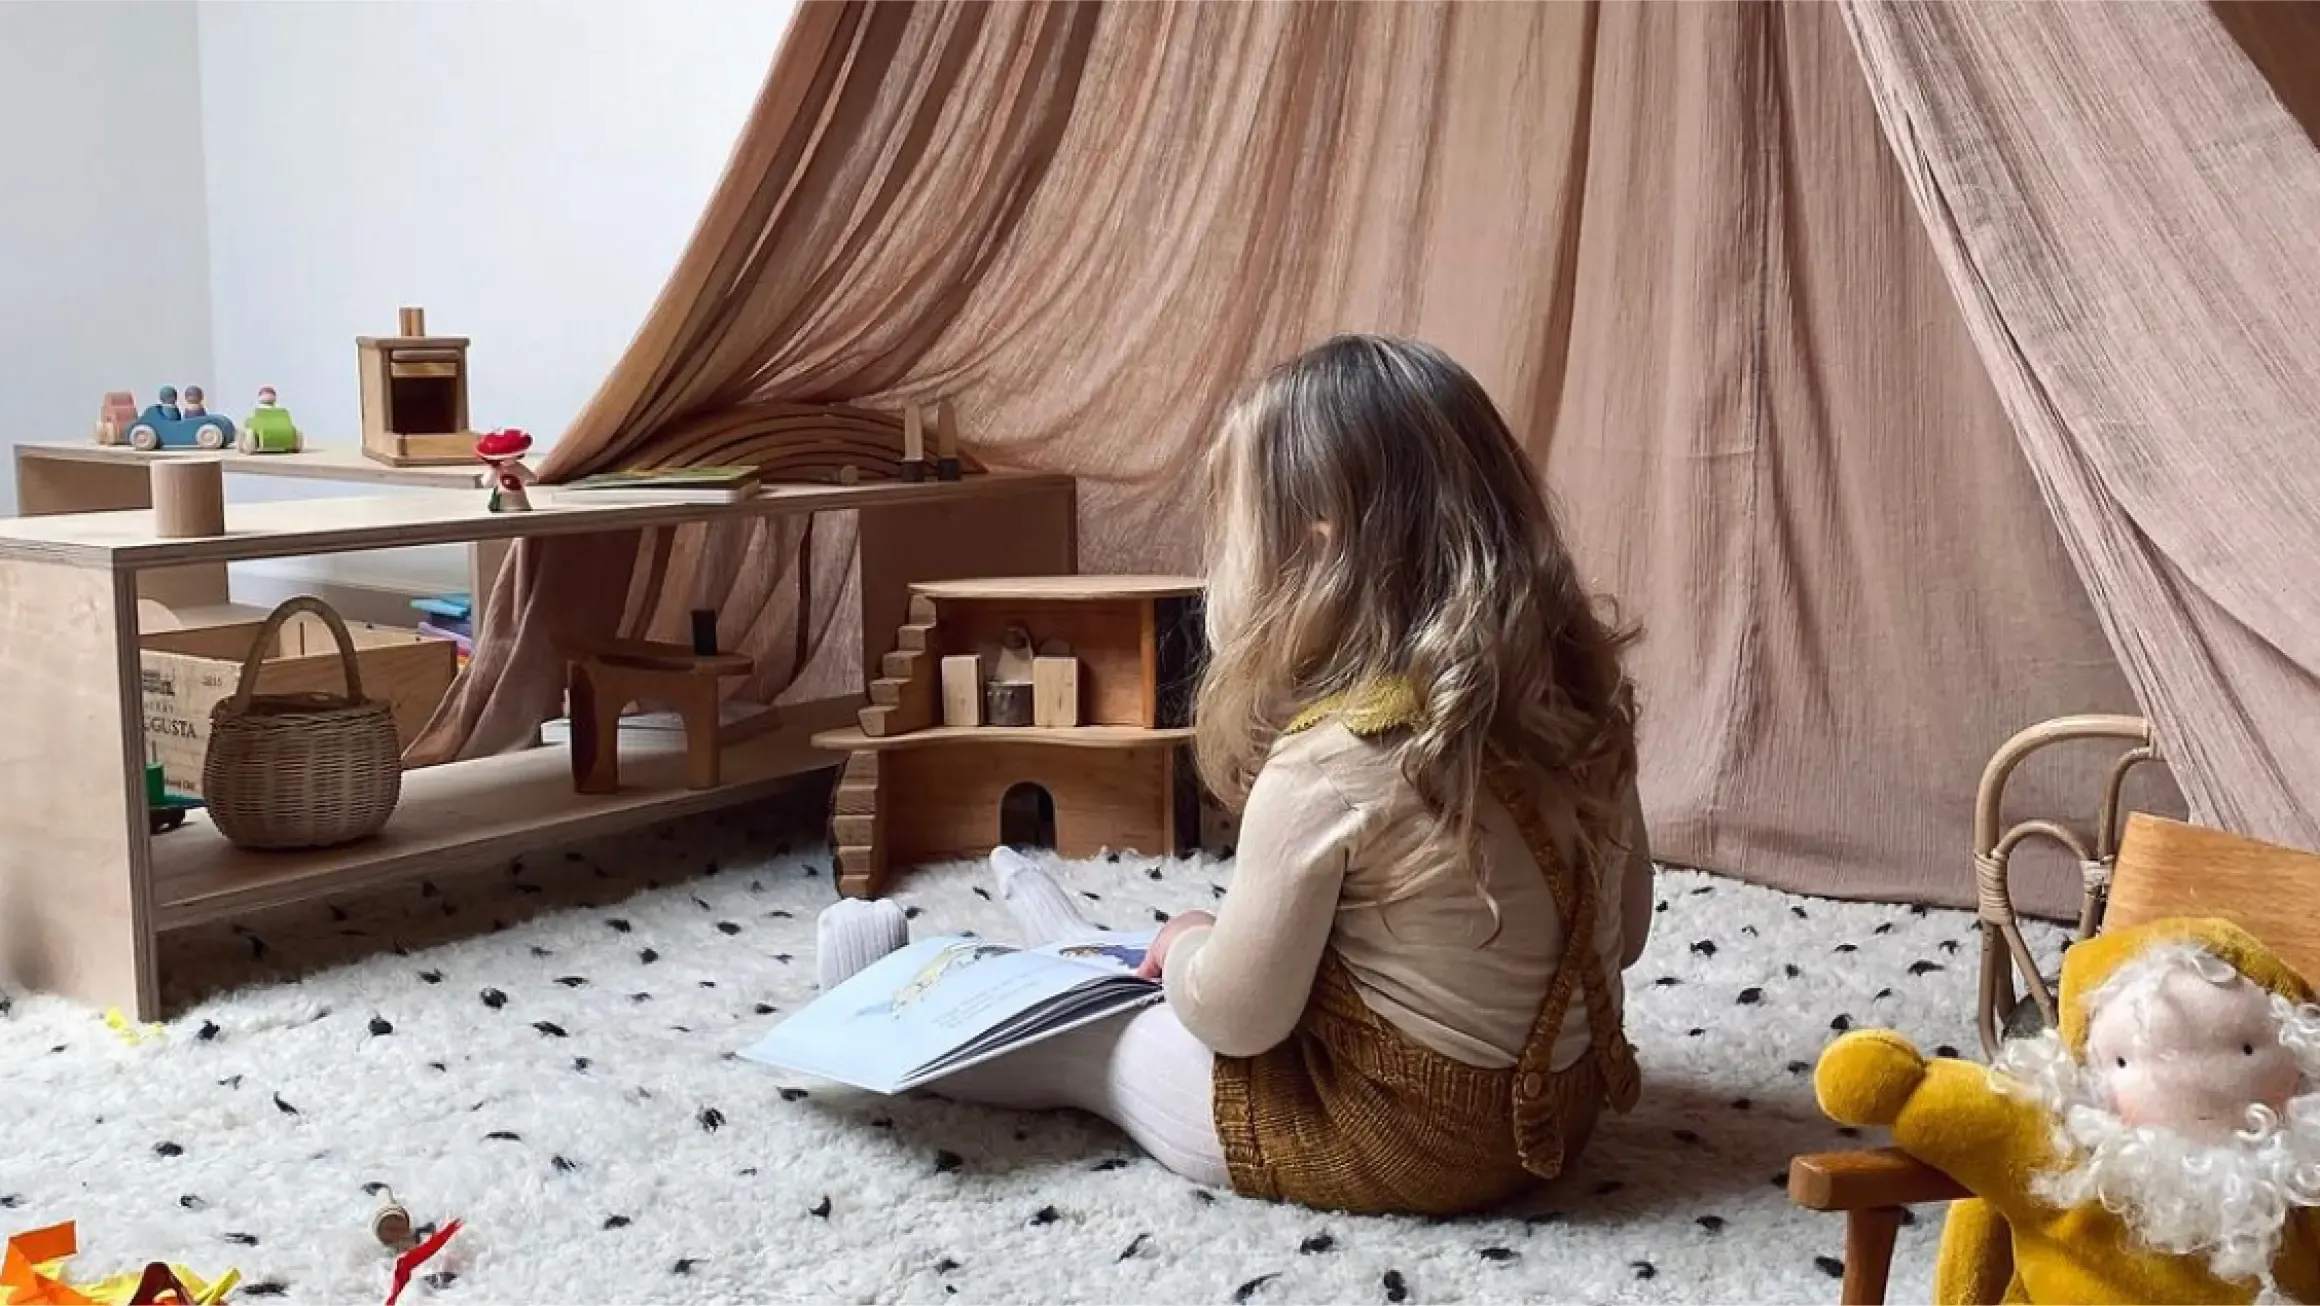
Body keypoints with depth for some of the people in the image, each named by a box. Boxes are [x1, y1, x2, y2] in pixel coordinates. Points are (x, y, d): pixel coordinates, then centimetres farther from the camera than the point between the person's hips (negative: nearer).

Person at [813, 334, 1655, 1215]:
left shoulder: (1331, 762, -28)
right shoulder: (1578, 689, -7)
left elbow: (1236, 1015, -17)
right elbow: (1623, 932, 5)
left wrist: (1186, 945, 4)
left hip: (1394, 1139, -7)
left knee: (1073, 1044, 16)